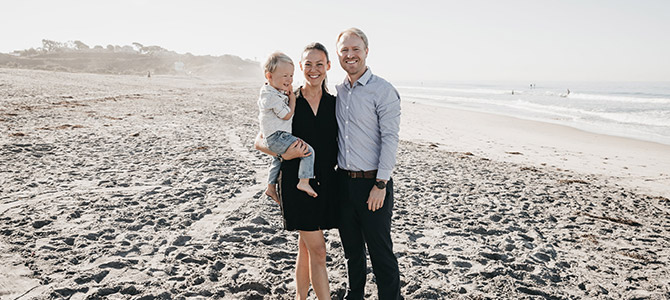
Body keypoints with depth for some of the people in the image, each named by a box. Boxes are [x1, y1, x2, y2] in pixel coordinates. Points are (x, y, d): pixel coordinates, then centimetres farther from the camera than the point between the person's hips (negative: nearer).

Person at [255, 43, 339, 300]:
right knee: (318, 250, -2)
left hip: (325, 183, 3)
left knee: (306, 246, 16)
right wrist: (285, 154, -17)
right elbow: (260, 141, 0)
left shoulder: (334, 103, 6)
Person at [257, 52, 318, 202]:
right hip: (277, 137, -11)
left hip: (274, 138, 11)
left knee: (278, 159, 32)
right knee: (308, 151, -17)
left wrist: (289, 94, 9)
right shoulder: (272, 96, -22)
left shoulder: (277, 91, 10)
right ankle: (304, 182, -19)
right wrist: (292, 96, -9)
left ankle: (271, 187, 44)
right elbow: (287, 115, -17)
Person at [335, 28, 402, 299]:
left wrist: (380, 184, -17)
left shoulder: (383, 90, -9)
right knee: (351, 247, 18)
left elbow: (390, 139, -14)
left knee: (380, 250, 3)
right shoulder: (337, 91, 10)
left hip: (372, 182, -6)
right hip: (343, 181, 6)